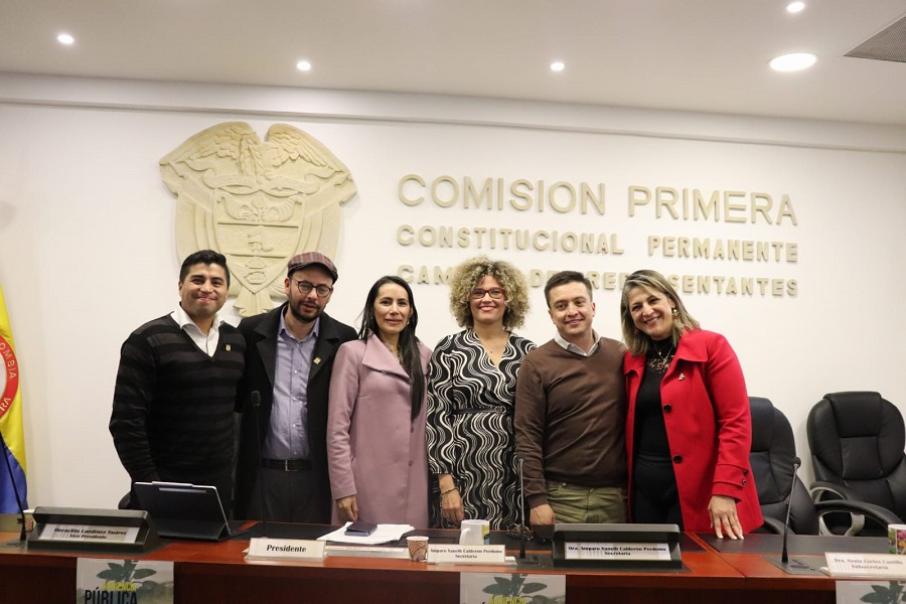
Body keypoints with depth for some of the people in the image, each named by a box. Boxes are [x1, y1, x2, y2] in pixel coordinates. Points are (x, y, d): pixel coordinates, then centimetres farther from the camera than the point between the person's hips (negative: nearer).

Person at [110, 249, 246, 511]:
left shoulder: (237, 342, 6)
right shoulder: (147, 341, -10)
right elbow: (126, 421, -12)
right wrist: (148, 484, -13)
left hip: (220, 484, 5)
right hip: (164, 485, -4)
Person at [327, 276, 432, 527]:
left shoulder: (424, 355, 10)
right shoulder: (353, 352, -2)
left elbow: (429, 422, 13)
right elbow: (337, 427, -6)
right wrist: (343, 488, -10)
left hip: (414, 483, 4)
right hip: (368, 482, -3)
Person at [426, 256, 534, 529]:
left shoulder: (527, 351, 6)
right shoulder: (449, 350, -1)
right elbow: (437, 418, -4)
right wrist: (446, 484, -10)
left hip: (516, 480, 2)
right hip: (464, 477, -2)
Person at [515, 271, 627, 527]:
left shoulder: (621, 356, 5)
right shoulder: (537, 363, -4)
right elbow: (527, 437, -7)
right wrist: (536, 499, -11)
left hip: (616, 495, 3)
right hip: (560, 496, -3)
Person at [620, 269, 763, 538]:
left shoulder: (711, 345, -7)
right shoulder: (633, 360, 9)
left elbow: (736, 422, -12)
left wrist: (725, 490, -19)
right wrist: (631, 484, 6)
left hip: (700, 493, -5)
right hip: (646, 491, 5)